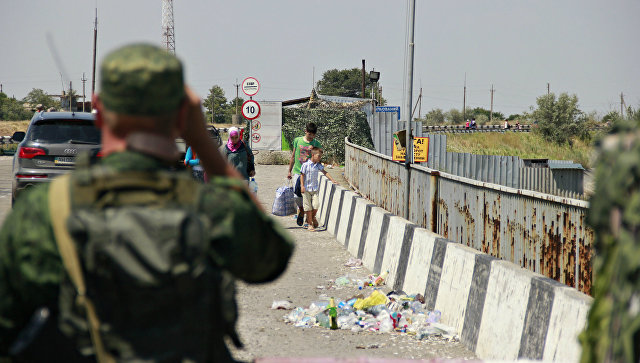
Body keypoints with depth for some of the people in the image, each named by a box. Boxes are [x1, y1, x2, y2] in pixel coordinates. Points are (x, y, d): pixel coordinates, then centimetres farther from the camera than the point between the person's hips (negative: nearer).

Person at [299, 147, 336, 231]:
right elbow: (302, 175, -7)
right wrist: (302, 186, -13)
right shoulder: (306, 164, -9)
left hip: (315, 189, 4)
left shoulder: (318, 165, 5)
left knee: (316, 205, -9)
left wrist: (332, 179, 4)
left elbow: (324, 172, 13)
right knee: (308, 207, 0)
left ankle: (312, 217, 21)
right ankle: (310, 224, 10)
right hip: (306, 189, -4)